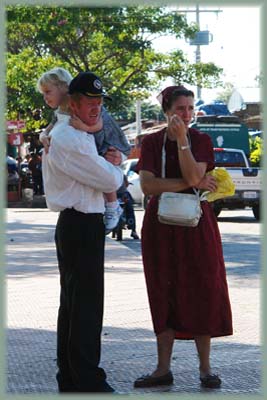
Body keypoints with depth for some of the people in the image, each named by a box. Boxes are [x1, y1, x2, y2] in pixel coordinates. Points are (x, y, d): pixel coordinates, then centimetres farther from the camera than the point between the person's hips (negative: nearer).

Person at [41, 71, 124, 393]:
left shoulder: (60, 132, 16)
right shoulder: (72, 140, -17)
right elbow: (110, 182, -14)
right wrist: (116, 167, 7)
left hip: (70, 224, 11)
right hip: (83, 225, -11)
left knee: (71, 302, 15)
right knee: (87, 305, -8)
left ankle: (69, 378, 24)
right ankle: (88, 381, -4)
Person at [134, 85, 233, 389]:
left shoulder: (201, 140, 0)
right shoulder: (151, 142, 2)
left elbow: (194, 176, -16)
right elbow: (147, 185, -11)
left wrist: (182, 138, -19)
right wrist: (191, 184, -14)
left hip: (196, 223, -1)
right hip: (161, 225, 1)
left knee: (202, 292, 0)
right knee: (164, 295, 5)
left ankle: (205, 368, 9)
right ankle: (163, 369, 12)